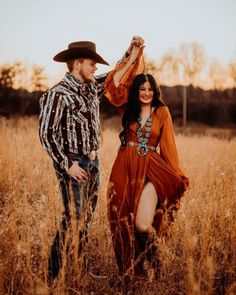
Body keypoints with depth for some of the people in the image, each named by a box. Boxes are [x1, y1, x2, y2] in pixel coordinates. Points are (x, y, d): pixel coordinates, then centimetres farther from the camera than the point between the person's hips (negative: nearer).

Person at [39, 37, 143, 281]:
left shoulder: (92, 87, 10)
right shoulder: (58, 94, -13)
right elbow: (46, 133, -15)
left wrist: (130, 52, 12)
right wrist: (67, 165, -16)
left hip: (93, 162, 8)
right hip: (73, 163, -8)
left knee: (86, 218, 12)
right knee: (74, 220, -9)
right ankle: (55, 275, 2)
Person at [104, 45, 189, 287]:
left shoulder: (162, 112, 5)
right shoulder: (127, 109, 9)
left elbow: (168, 144, 5)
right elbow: (114, 84, -2)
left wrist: (177, 175, 2)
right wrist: (131, 60, 3)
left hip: (151, 170, -2)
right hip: (125, 169, 2)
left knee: (143, 225, -14)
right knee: (124, 223, 6)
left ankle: (151, 255, 21)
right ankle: (130, 270, 26)